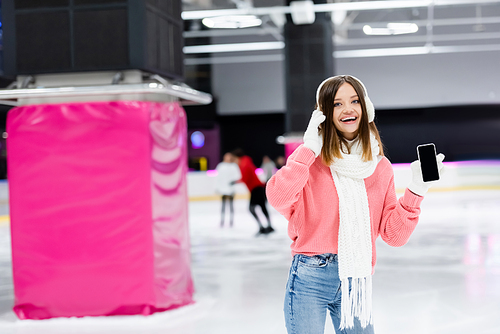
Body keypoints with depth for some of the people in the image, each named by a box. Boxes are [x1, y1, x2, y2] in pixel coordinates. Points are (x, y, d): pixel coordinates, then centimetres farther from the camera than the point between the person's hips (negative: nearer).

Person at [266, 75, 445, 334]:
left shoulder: (380, 167, 7)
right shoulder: (310, 157, -4)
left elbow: (393, 234, 5)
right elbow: (278, 198, -23)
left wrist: (416, 190, -6)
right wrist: (309, 148, -18)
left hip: (356, 282, 3)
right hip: (310, 279, -3)